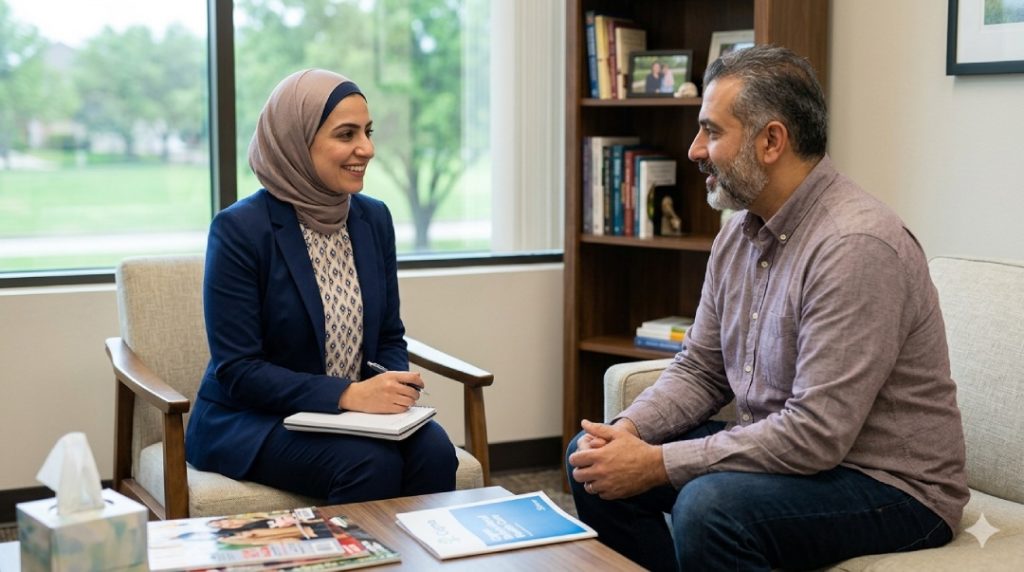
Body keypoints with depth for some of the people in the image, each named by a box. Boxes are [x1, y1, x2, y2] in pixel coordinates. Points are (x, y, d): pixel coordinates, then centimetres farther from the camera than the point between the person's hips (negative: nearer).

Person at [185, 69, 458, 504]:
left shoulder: (374, 218, 4)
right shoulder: (239, 229, -13)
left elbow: (389, 337, 11)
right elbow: (236, 370, -15)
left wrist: (393, 386, -12)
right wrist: (347, 394, -25)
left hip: (353, 415, 5)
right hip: (249, 421, -5)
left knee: (433, 451, -24)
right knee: (373, 464, -30)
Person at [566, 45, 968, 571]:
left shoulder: (856, 245, -25)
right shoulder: (737, 234, 5)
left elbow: (817, 433, -28)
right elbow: (699, 370, 11)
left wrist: (657, 464, -25)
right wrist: (627, 430, -10)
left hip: (893, 487, -9)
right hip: (787, 449, 9)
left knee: (709, 504, -34)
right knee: (592, 457, 3)